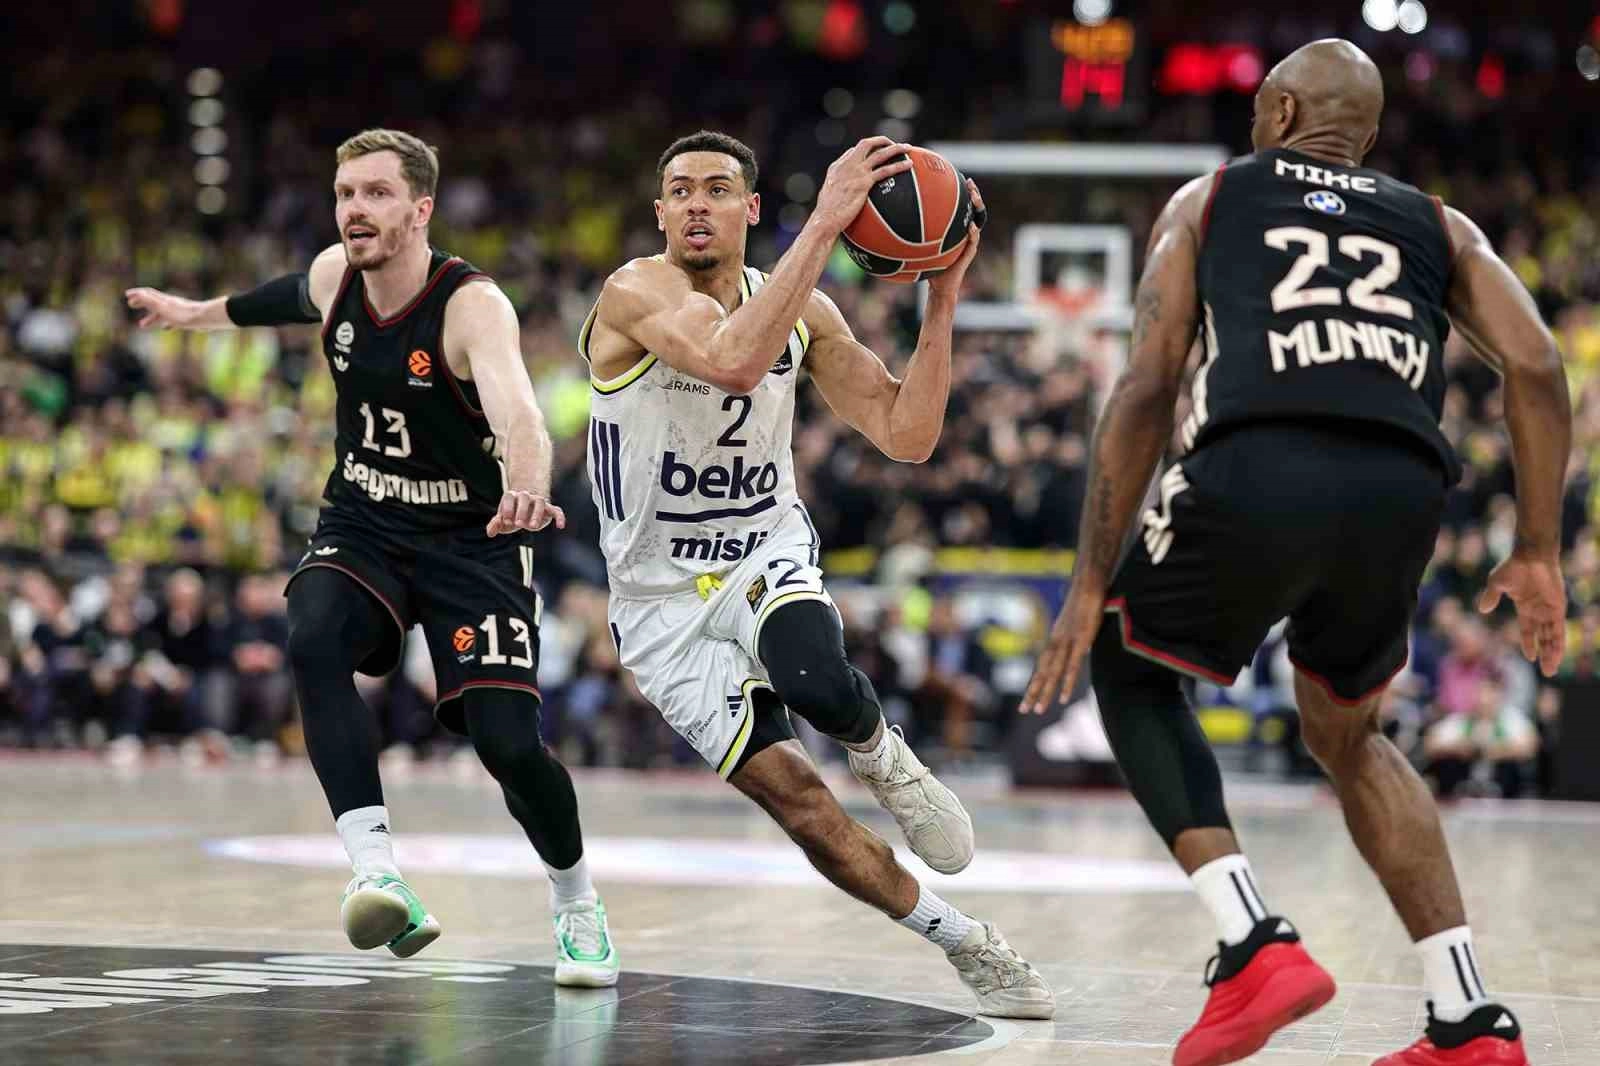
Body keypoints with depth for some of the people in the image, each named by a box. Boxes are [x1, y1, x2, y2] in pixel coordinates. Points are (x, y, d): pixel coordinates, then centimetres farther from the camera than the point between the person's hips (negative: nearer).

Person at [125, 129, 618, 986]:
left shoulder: (471, 305, -25)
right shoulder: (334, 277, -5)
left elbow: (516, 410, -45)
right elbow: (296, 298, 22)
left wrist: (528, 488, -67)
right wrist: (199, 313, 39)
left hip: (470, 539, -4)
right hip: (361, 526, 4)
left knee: (508, 745, -15)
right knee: (314, 644, -29)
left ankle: (575, 904, 17)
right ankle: (377, 875, -37)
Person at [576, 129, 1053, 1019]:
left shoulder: (803, 313, -1)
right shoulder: (637, 295, -17)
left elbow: (907, 436, -4)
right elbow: (732, 360, -38)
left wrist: (944, 295, -11)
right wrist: (826, 222, -39)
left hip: (768, 559, 2)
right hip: (665, 601, -2)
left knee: (815, 682, -34)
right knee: (798, 803, -12)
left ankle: (884, 759, 2)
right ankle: (968, 945, 7)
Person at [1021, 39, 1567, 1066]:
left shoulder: (1207, 200, 24)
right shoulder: (1438, 224, 30)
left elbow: (1147, 386, 12)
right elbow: (1536, 367, 13)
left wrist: (1094, 581, 11)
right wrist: (1539, 552, 17)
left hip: (1258, 468, -3)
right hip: (1401, 489, 3)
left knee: (1130, 670, 25)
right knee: (1347, 734, 29)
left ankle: (1255, 946, 6)